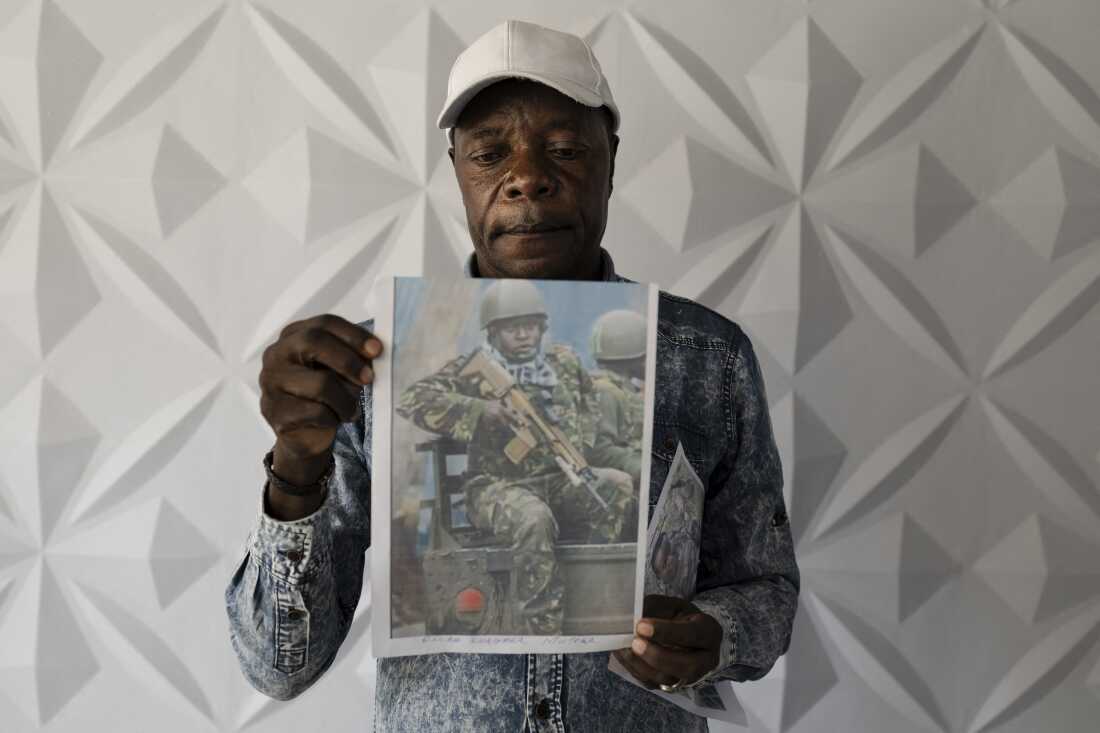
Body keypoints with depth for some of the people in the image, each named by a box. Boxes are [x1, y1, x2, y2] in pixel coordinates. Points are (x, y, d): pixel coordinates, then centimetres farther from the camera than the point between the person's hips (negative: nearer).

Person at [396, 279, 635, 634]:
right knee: (534, 520, -37)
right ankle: (542, 626, -25)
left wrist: (581, 443, 11)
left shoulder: (563, 362, 9)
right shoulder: (474, 370, -5)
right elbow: (412, 400, -16)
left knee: (619, 486, -19)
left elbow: (590, 400, 30)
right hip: (499, 485, -5)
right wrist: (480, 409, -25)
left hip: (560, 478, 5)